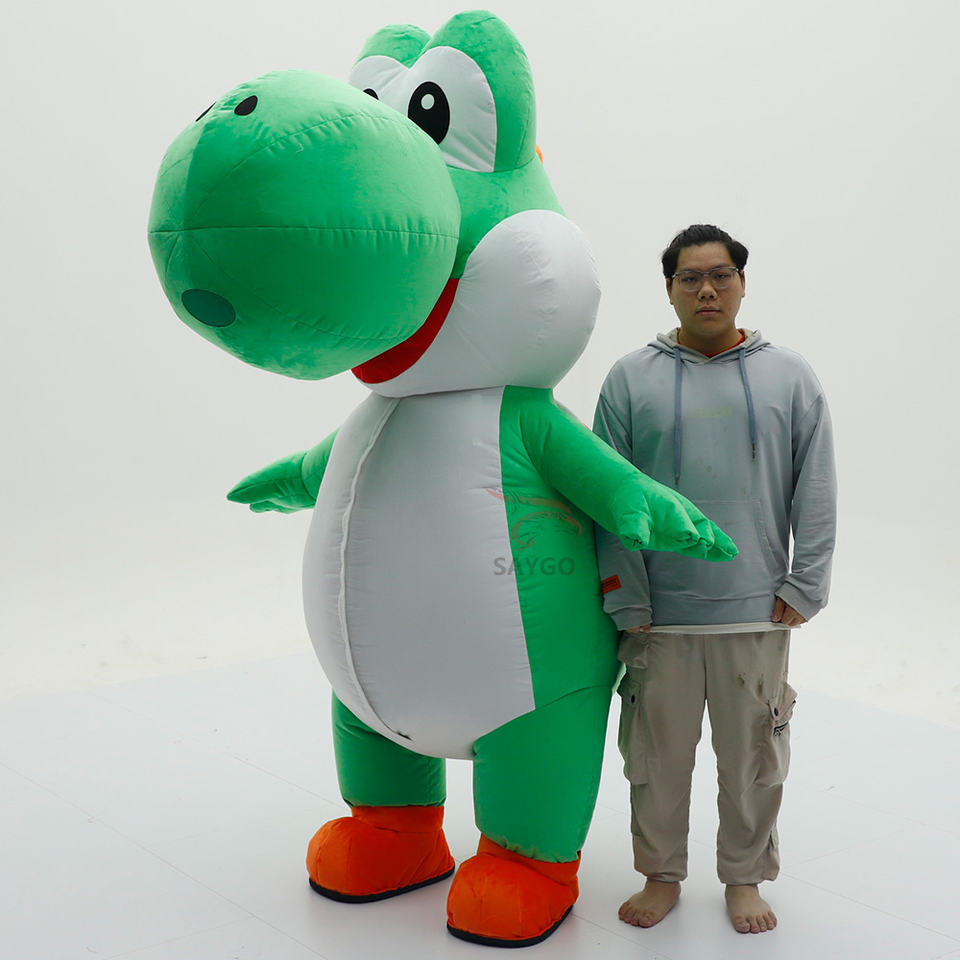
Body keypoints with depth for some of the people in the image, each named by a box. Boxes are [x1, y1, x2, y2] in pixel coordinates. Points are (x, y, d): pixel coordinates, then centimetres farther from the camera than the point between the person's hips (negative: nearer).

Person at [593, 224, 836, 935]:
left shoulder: (790, 378, 5)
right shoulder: (631, 379, 3)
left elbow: (816, 495, 5)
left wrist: (802, 590, -1)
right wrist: (627, 601, -4)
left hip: (756, 614, 1)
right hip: (659, 614, 0)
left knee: (752, 755, 10)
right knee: (658, 754, 9)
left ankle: (745, 879, 30)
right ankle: (661, 876, 28)